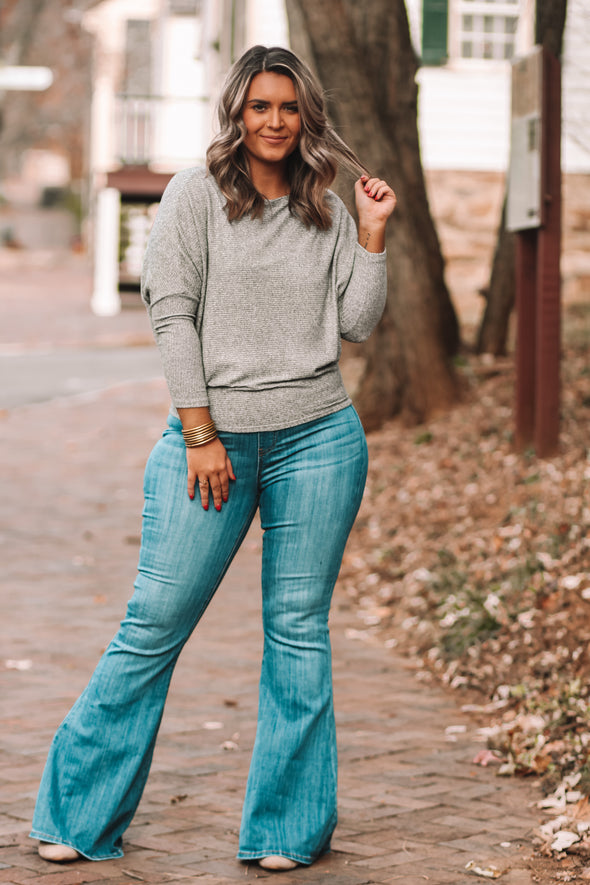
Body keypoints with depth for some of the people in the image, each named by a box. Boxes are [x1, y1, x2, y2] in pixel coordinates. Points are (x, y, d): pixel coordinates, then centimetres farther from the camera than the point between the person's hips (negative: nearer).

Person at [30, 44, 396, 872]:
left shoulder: (328, 213, 11)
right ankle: (80, 814, 8)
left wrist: (373, 234, 1)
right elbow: (172, 314, -5)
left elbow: (357, 323, 7)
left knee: (299, 630, 4)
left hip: (317, 439, 3)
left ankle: (288, 827, 13)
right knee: (154, 623, -3)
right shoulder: (196, 196, 1)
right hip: (211, 434, -3)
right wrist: (201, 436, -10)